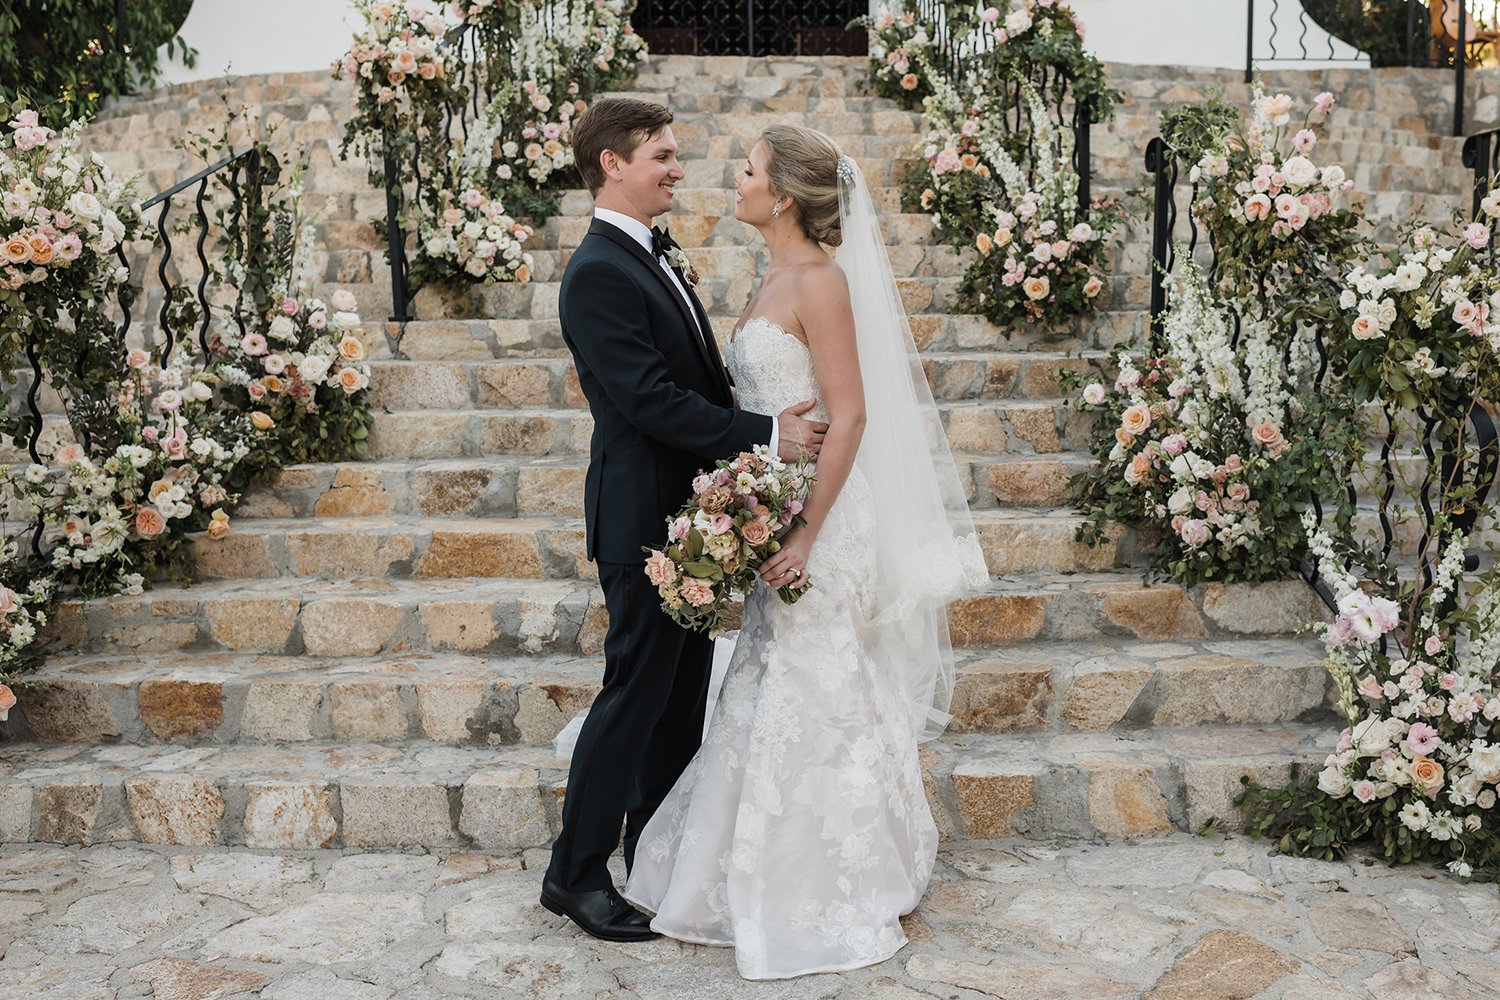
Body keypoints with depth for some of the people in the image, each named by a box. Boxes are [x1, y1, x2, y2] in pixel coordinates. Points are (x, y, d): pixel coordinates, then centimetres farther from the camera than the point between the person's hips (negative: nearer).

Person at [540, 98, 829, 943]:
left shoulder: (656, 257, 15)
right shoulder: (599, 273, -17)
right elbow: (650, 400, -23)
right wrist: (766, 435, -21)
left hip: (688, 508, 10)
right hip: (645, 516, -10)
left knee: (683, 688, 16)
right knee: (637, 689, -1)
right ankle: (577, 874, 14)